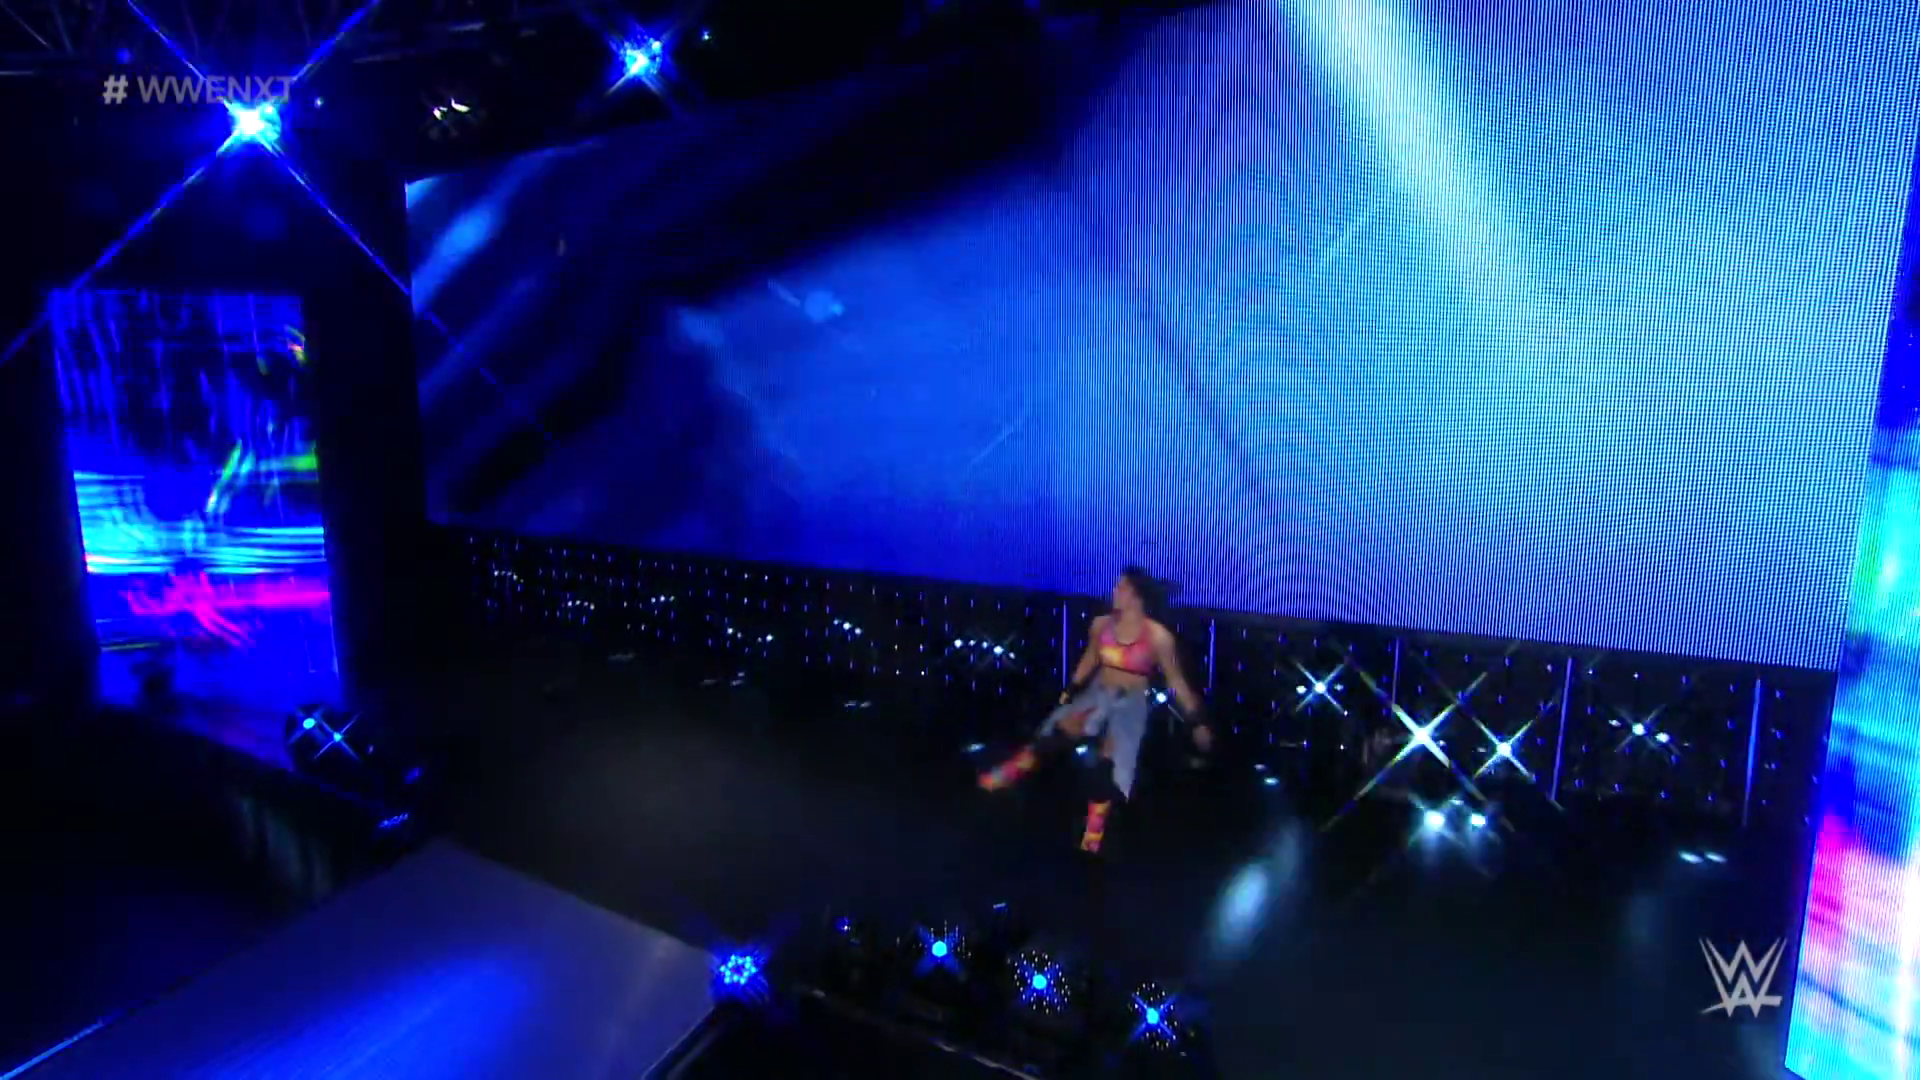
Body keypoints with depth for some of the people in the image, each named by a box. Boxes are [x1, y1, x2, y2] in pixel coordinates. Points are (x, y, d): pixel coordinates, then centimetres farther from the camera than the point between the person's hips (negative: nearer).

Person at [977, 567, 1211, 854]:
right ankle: (1011, 773, -5)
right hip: (1099, 694, 3)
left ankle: (1094, 832, 4)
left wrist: (1196, 721, -5)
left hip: (1133, 703, -3)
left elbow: (1175, 680, -7)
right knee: (1060, 730, -15)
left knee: (1112, 761, -11)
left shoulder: (1157, 636, -15)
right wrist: (1071, 691, 17)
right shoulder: (1101, 624, -4)